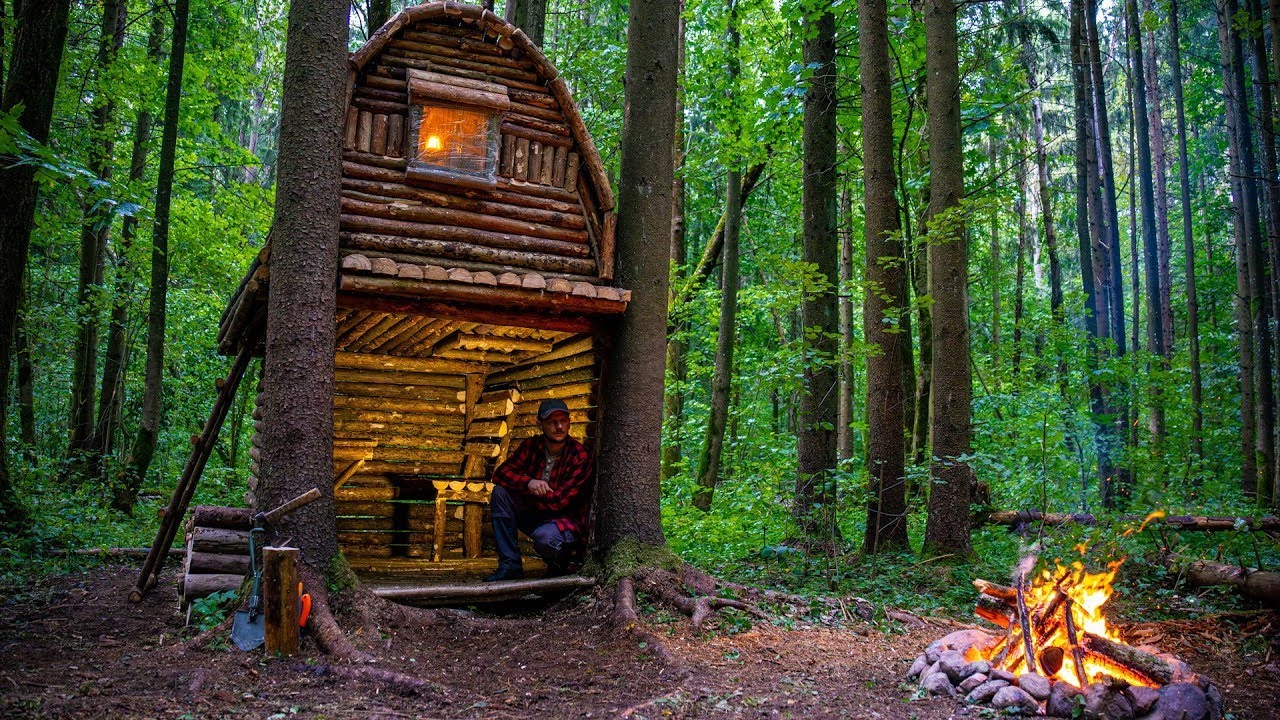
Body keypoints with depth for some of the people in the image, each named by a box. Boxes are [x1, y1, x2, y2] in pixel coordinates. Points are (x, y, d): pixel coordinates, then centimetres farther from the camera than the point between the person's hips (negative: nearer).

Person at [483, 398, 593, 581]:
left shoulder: (582, 457, -18)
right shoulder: (531, 446, -1)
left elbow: (560, 501, -21)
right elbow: (500, 473, -6)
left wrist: (521, 490, -12)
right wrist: (528, 482, -26)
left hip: (567, 521, -6)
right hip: (536, 516, 6)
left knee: (545, 537, -38)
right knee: (500, 493, -15)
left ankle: (560, 561, 1)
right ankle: (510, 566, -13)